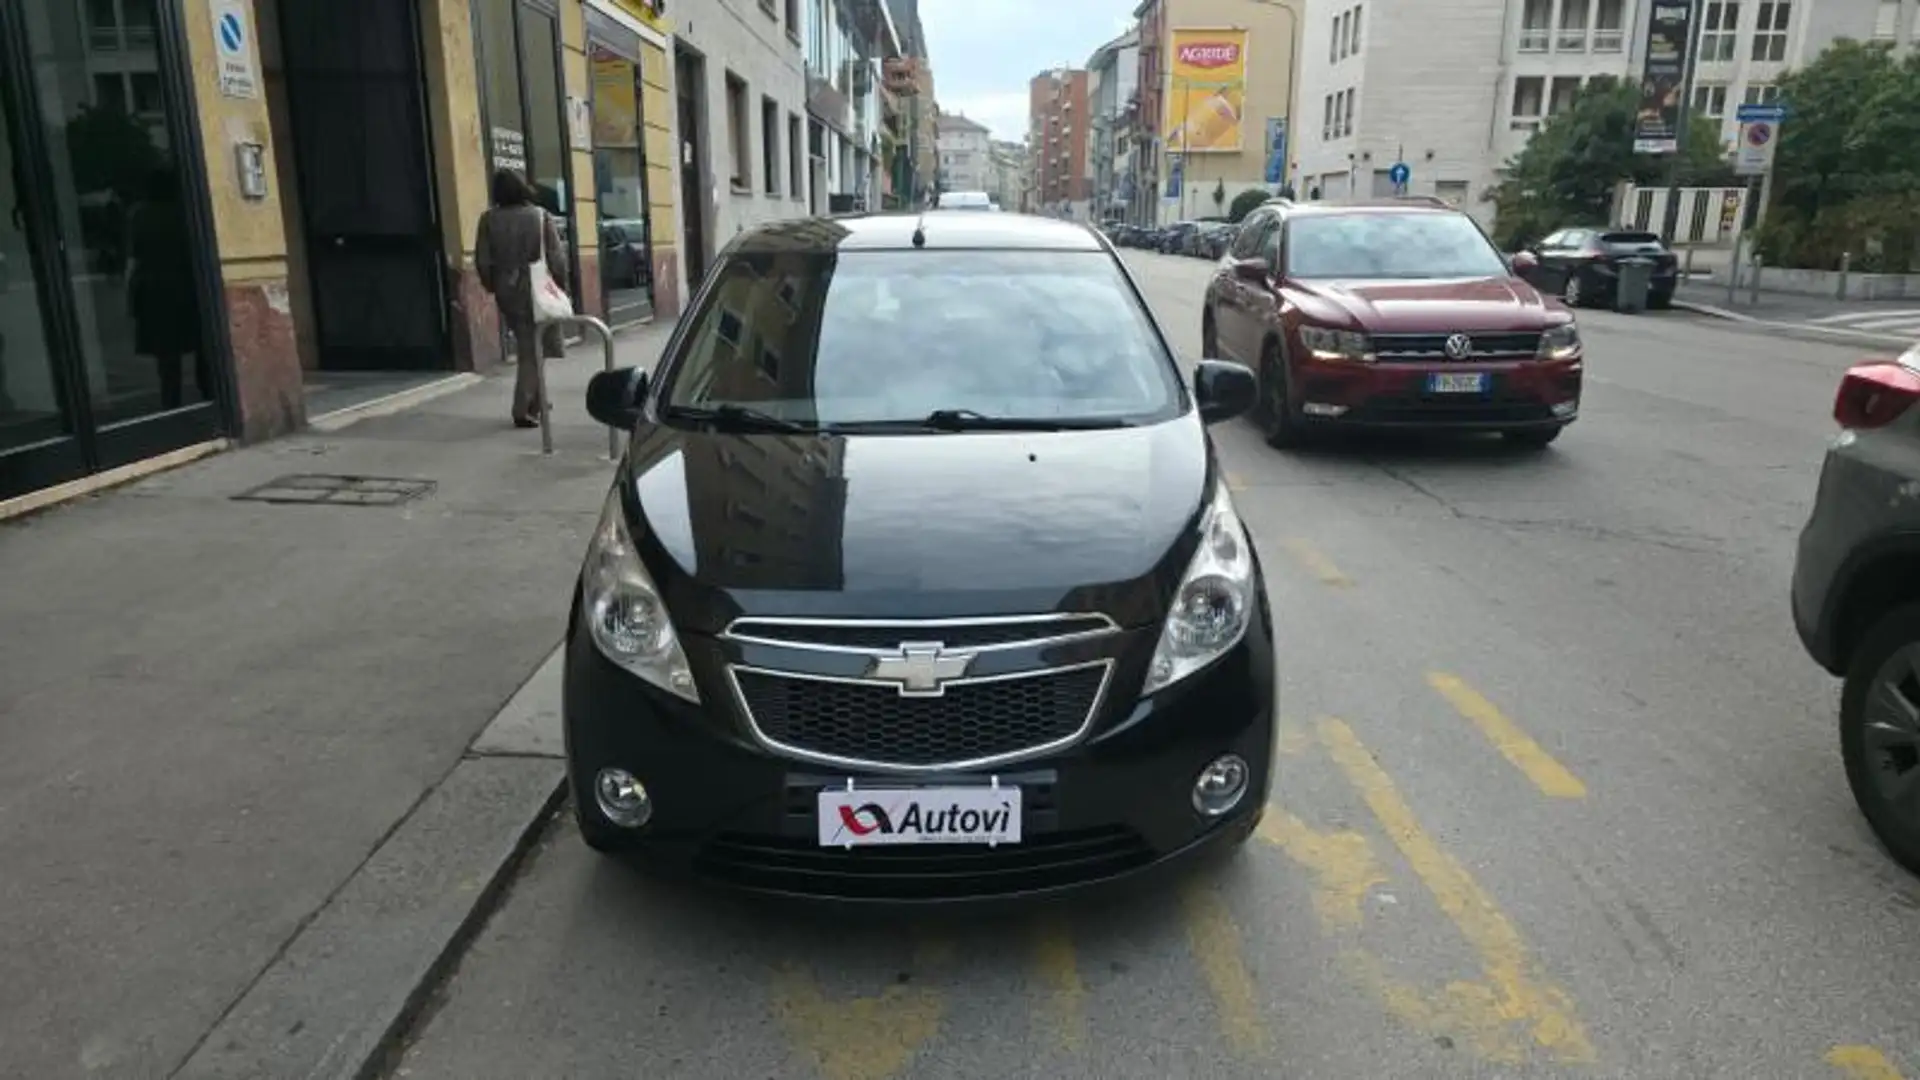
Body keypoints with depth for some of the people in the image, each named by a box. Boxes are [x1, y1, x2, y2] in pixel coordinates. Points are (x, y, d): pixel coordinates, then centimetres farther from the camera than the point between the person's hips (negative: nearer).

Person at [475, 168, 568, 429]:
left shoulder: (489, 219, -1)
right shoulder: (540, 216, -7)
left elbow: (482, 260, -2)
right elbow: (557, 256, -9)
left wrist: (493, 285, 13)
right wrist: (561, 284, 4)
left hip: (507, 292, 3)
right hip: (537, 290, -3)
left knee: (527, 347, 18)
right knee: (532, 350, 2)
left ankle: (534, 402, 26)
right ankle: (523, 410, -3)